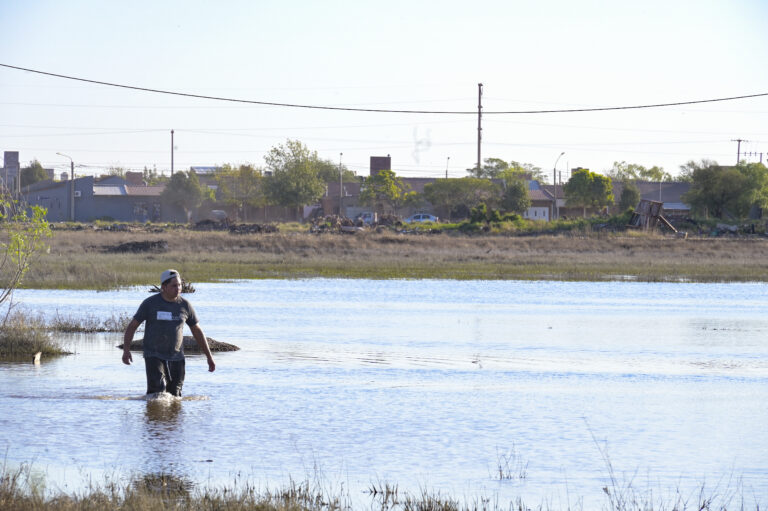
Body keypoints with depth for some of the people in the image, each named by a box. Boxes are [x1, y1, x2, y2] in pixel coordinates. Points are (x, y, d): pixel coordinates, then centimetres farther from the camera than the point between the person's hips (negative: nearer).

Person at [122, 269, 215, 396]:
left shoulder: (185, 305, 3)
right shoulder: (150, 303, -5)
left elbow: (197, 331, 12)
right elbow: (132, 326, -1)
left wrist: (209, 357, 12)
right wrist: (126, 350, -14)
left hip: (176, 358, 3)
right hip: (154, 356, -3)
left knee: (174, 397, 1)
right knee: (158, 388, -22)